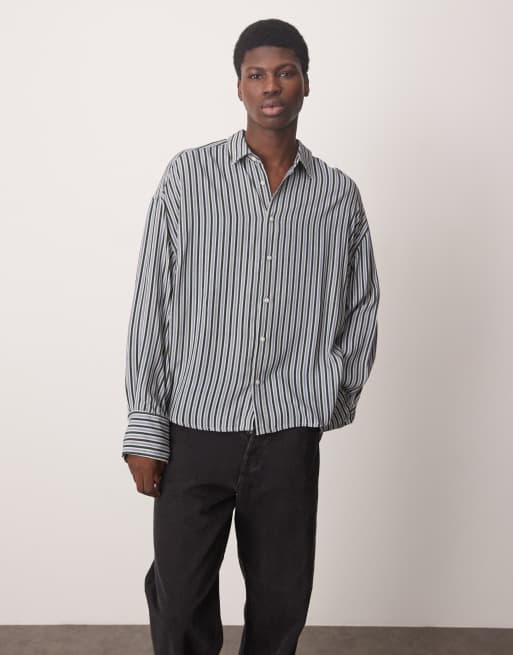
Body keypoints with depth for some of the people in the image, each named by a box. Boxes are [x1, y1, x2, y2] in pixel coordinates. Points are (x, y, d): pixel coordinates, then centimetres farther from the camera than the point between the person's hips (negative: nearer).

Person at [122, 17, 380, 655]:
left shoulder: (340, 194, 6)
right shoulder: (187, 175, -1)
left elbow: (361, 304, 16)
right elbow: (152, 305, -2)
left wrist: (337, 394, 6)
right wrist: (144, 430, -5)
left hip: (290, 435, 2)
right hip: (195, 427, -1)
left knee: (282, 600, 11)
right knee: (179, 600, 6)